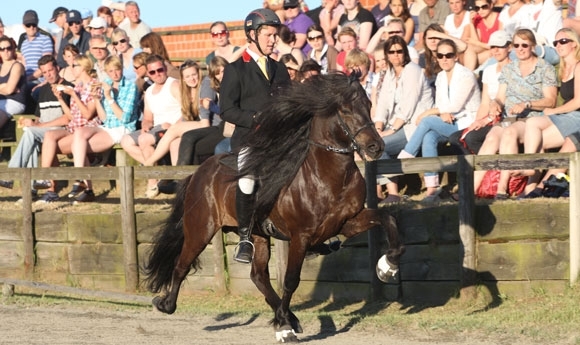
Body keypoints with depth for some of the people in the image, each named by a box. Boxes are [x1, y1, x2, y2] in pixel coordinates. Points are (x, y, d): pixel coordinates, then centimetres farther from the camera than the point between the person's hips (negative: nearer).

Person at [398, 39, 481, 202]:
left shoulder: (466, 75, -9)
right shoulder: (440, 77, 14)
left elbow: (455, 106, -17)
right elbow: (439, 105, 10)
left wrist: (427, 113, -14)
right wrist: (442, 114, -15)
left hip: (467, 123, -6)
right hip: (448, 124, 6)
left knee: (427, 122, -27)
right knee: (429, 137, -27)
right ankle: (432, 187, -32)